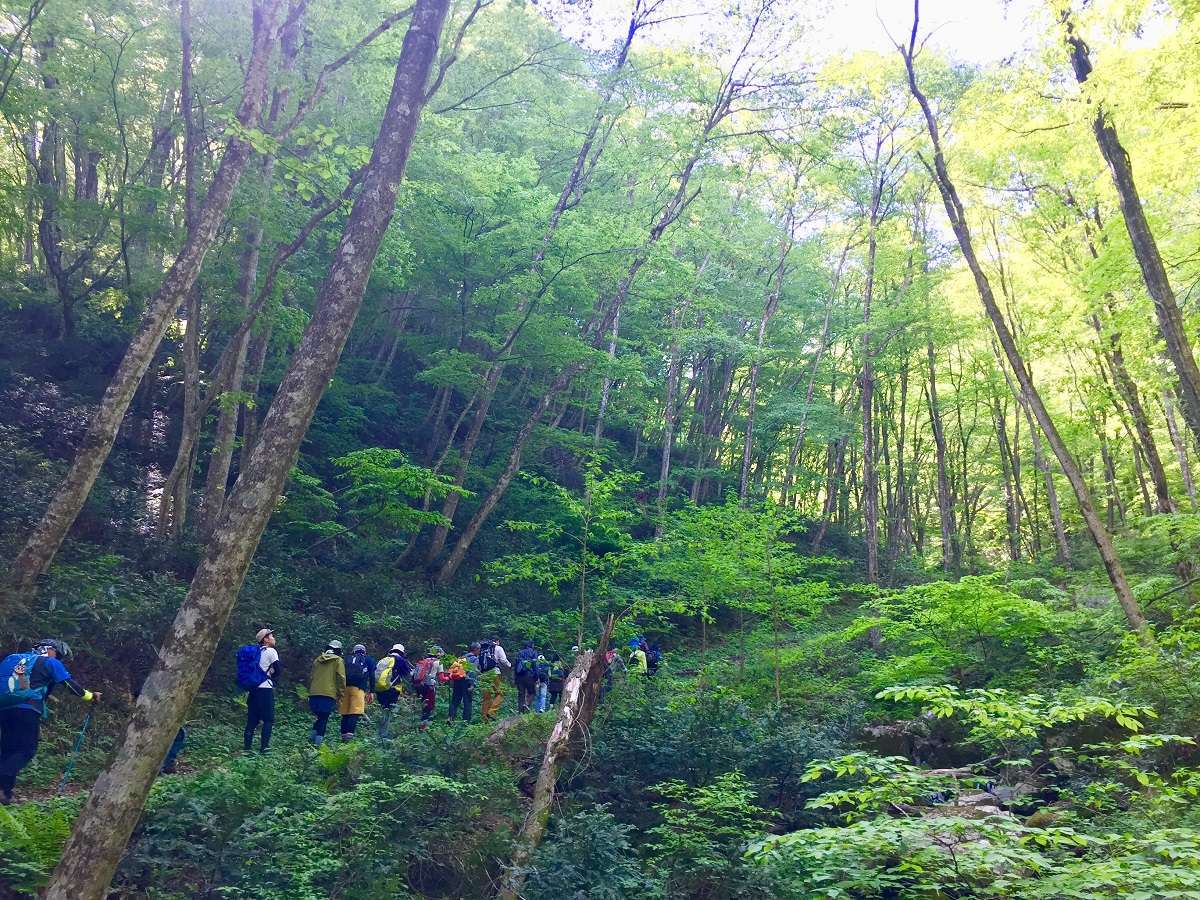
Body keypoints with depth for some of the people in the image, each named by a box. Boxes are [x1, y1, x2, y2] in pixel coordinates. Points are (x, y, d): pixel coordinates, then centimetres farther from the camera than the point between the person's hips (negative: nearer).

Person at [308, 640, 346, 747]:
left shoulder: (317, 660, 18)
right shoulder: (338, 661, 2)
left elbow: (311, 678, 22)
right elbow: (341, 679, -5)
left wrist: (310, 691, 27)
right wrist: (340, 695, 0)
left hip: (314, 693, 5)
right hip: (329, 694, -5)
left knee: (320, 716, 20)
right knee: (324, 718, -3)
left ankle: (313, 736, 6)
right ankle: (318, 741, -9)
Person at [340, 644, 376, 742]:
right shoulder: (368, 660, 18)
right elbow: (372, 677, 10)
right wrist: (371, 692, 9)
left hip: (345, 687, 4)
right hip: (358, 688, -3)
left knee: (345, 714, 7)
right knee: (355, 713, -11)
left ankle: (343, 735, 6)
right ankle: (350, 734, -26)